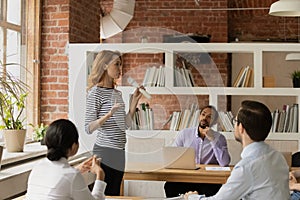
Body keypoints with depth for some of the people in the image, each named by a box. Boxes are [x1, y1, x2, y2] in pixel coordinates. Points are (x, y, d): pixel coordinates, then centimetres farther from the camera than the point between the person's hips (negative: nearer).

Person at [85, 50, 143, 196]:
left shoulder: (117, 93, 14)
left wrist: (134, 101, 11)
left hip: (119, 152, 8)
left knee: (115, 194, 12)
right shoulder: (96, 92, -9)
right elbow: (89, 128, -15)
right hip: (105, 151, -8)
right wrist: (109, 114, -28)